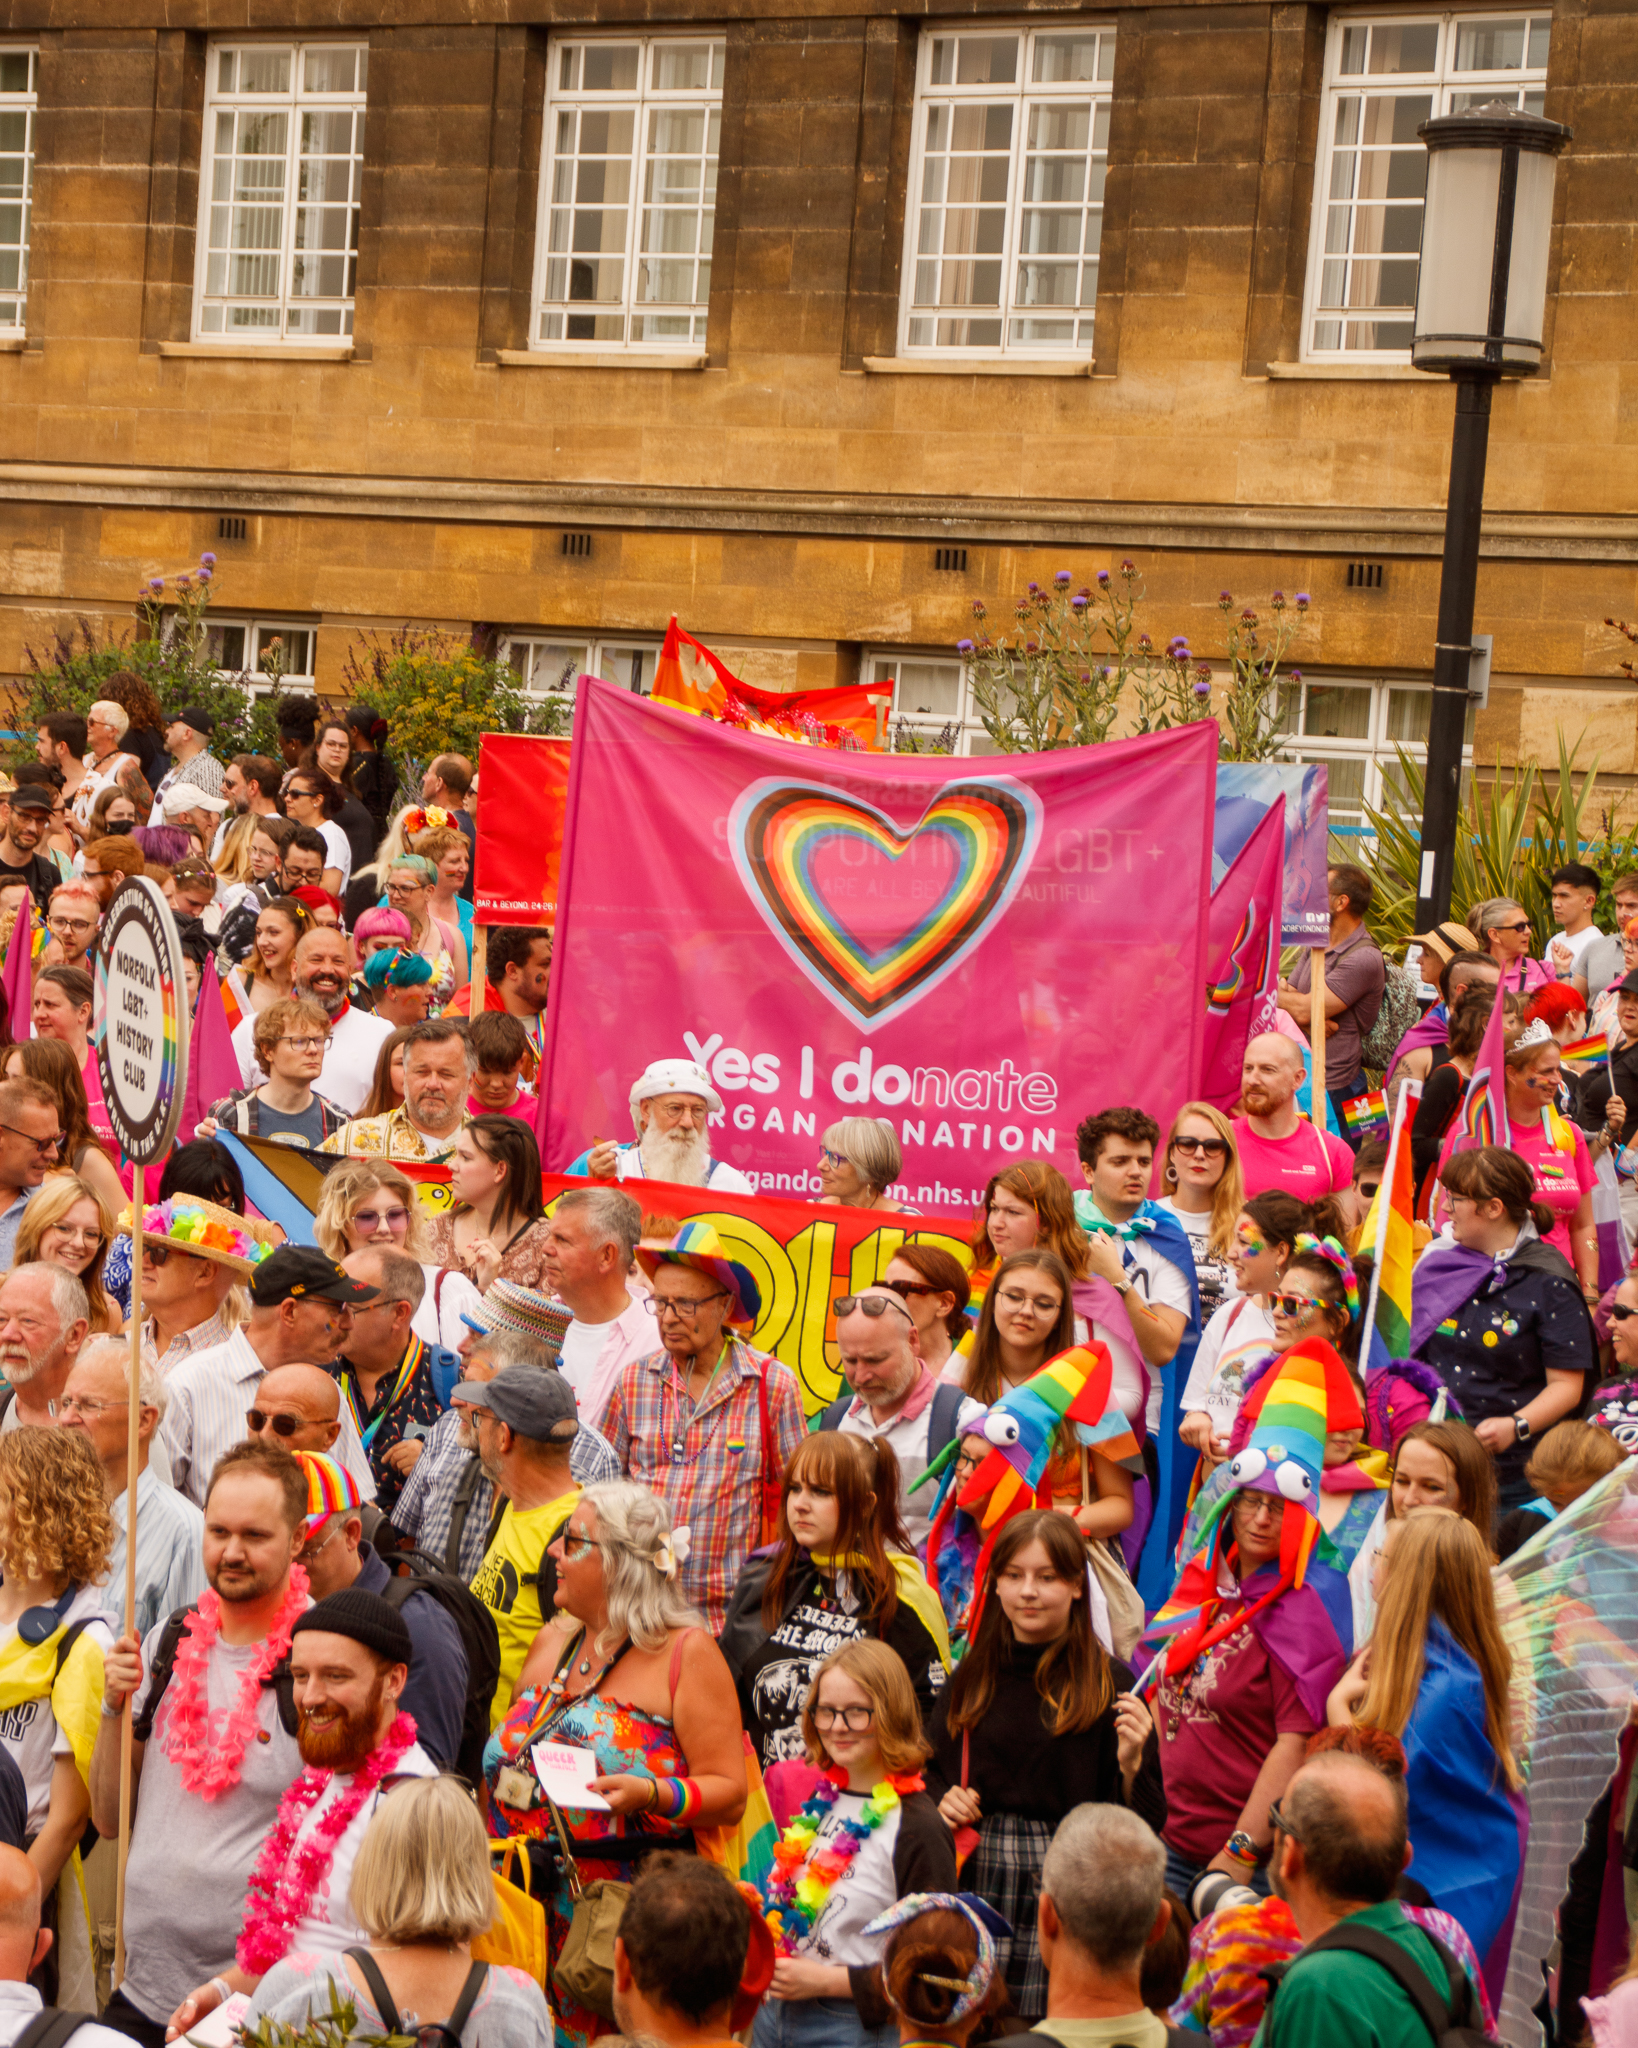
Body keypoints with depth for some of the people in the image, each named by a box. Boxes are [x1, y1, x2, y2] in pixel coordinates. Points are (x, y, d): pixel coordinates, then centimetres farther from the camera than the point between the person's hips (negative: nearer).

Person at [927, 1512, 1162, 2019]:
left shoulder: (1108, 1682, -5)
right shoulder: (972, 1676, 8)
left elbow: (1146, 1824, -5)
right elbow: (930, 1771, 20)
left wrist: (1131, 1764, -23)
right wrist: (943, 1801, 0)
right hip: (976, 1878, 4)